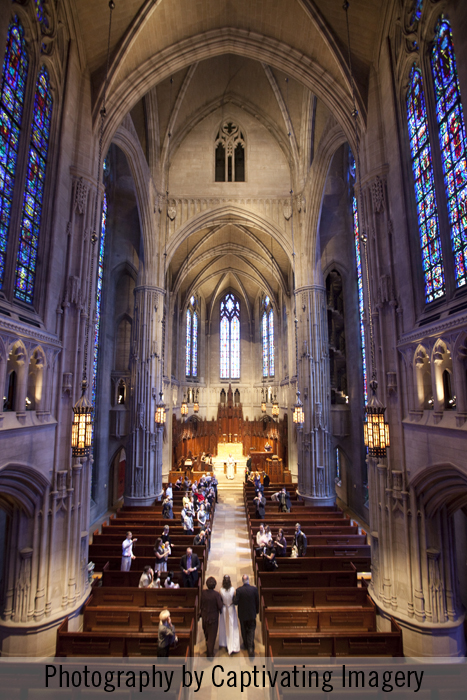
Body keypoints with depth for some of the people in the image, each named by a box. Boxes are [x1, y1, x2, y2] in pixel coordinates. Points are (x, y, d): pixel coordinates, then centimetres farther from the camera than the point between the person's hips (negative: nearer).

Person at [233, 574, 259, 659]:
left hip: (242, 614, 0)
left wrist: (234, 596, -1)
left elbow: (235, 602, -19)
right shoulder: (254, 589, -16)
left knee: (244, 630, 22)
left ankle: (246, 645, 40)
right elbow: (257, 601, -7)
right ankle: (251, 649, -1)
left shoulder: (239, 590, -20)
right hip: (252, 614, 0)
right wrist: (257, 611, 10)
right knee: (251, 631, 10)